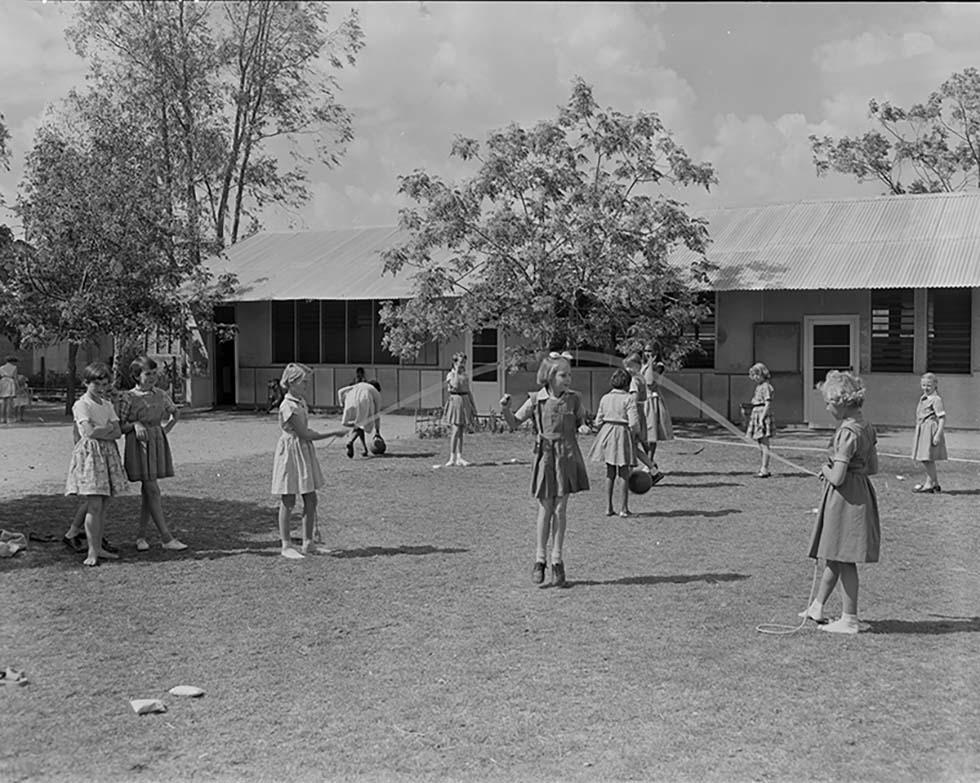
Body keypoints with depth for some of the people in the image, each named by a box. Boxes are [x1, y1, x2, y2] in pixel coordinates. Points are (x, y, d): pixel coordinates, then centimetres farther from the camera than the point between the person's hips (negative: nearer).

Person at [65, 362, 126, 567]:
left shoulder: (107, 404, 14)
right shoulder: (81, 405, -6)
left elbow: (117, 433, 5)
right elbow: (89, 431, -18)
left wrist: (99, 432, -11)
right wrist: (108, 427, -6)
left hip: (108, 454, 6)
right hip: (89, 453, -6)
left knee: (103, 506, 7)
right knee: (94, 505, -9)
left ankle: (99, 547, 14)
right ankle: (92, 552, -5)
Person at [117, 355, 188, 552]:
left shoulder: (160, 394, 7)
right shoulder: (128, 398, -7)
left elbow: (174, 413, 24)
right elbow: (119, 427, -6)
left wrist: (165, 429, 11)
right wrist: (135, 424, -22)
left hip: (158, 443, 5)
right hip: (139, 445, -5)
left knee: (148, 491, 9)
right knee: (152, 490, -8)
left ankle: (141, 535, 18)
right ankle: (166, 538, -8)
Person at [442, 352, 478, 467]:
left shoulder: (465, 376, 13)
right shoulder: (451, 375, -5)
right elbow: (455, 386, -24)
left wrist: (474, 406, 15)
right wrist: (457, 371, -17)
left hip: (465, 402, 6)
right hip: (455, 401, -6)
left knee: (461, 432, 7)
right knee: (455, 431, -10)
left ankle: (459, 458, 9)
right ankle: (452, 458, -6)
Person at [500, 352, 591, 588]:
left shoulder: (573, 400, 0)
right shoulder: (536, 400, -4)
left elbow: (581, 422, 13)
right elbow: (514, 423, 2)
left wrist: (583, 427, -10)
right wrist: (505, 409, -17)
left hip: (567, 455, 1)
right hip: (545, 455, -1)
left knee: (560, 509, 3)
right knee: (545, 508, 2)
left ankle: (556, 560, 12)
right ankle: (540, 558, 15)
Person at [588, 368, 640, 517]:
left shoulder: (605, 398, 5)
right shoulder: (629, 399, -10)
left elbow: (599, 421, 6)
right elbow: (633, 422, -15)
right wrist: (636, 434, 2)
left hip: (607, 433, 4)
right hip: (623, 433, -4)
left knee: (610, 473, 12)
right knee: (624, 473, 6)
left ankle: (609, 507, 13)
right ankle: (624, 508, 9)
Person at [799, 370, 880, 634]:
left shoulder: (847, 432, -22)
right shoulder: (866, 428, 6)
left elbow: (837, 478, -24)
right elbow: (874, 467, 14)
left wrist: (826, 470, -2)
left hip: (845, 498, -9)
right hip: (861, 492, 9)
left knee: (844, 559, 2)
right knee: (834, 556, 19)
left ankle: (850, 620, 12)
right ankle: (817, 607, 32)